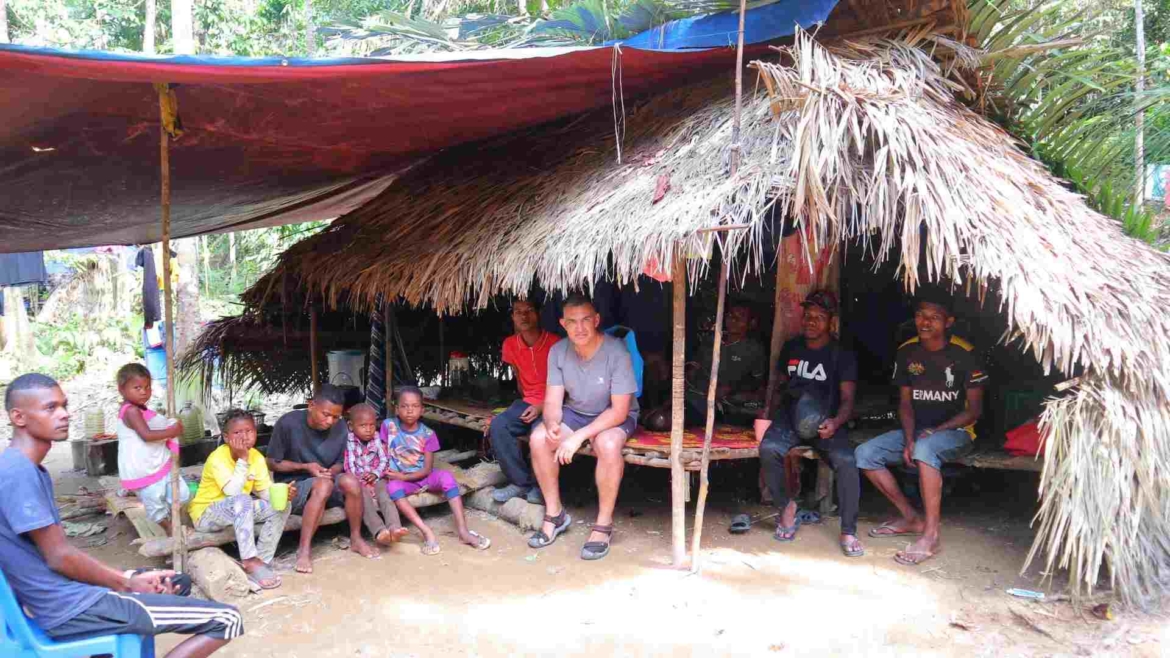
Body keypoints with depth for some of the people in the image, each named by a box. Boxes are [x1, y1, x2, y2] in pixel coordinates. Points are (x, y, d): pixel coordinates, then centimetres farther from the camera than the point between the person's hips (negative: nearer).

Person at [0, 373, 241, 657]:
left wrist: (127, 578, 7)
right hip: (73, 608, -10)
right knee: (227, 619, -12)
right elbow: (59, 556, -21)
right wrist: (127, 583, -7)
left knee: (180, 582, 30)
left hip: (65, 597, 10)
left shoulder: (31, 470, 12)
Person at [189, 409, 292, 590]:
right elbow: (234, 492, -34)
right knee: (242, 501, -37)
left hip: (239, 511, 7)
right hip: (206, 514, -7)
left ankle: (261, 560, -12)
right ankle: (249, 560, -33)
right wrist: (243, 459, -32)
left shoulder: (257, 457, -4)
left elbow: (266, 491, -7)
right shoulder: (217, 458, -23)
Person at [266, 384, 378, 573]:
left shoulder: (340, 429, -4)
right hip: (293, 486, -4)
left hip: (327, 483, 4)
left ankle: (356, 539, -8)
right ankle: (304, 549, -29)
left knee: (351, 482, -28)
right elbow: (272, 463, -8)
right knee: (323, 485, -36)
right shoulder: (288, 423, -15)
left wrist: (332, 471, -14)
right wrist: (305, 467, -20)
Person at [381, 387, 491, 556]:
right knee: (393, 487, -35)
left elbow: (427, 469, -8)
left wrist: (404, 476, -20)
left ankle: (463, 530, -33)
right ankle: (426, 531, -40)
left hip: (423, 477, 1)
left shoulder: (427, 434, -5)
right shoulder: (388, 425, -4)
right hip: (400, 479, -1)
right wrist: (386, 473, -17)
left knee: (446, 476, -29)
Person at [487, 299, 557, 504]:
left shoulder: (554, 343, -13)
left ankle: (539, 486, -10)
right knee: (497, 426, -21)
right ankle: (521, 482, -10)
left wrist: (542, 407, -20)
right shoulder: (510, 344, 4)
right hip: (528, 402, 5)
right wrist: (527, 404, 11)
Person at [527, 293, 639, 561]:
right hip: (574, 412, 4)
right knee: (539, 438, -21)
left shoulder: (616, 352, -25)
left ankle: (604, 524, -18)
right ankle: (555, 514, -3)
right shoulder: (558, 351, -11)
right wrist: (552, 423, -34)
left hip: (615, 416, -4)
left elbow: (619, 410, -24)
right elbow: (553, 402, -9)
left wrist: (579, 436, -33)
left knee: (608, 444, -36)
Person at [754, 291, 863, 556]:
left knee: (846, 461, -30)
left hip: (825, 423, -2)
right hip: (789, 416, 2)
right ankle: (786, 507, -5)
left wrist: (835, 422, -29)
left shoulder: (842, 356, 0)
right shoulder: (791, 348, 12)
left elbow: (847, 400, -7)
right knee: (768, 449, -30)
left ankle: (848, 532, -14)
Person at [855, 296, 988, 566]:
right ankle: (911, 518, 0)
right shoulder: (907, 351, 1)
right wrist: (908, 439, -12)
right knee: (864, 454, -13)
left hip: (955, 431, -6)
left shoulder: (964, 353, -12)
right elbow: (905, 403, 5)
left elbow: (975, 409, -9)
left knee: (925, 449, -39)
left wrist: (936, 431, -20)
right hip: (917, 429, 6)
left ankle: (931, 534, -29)